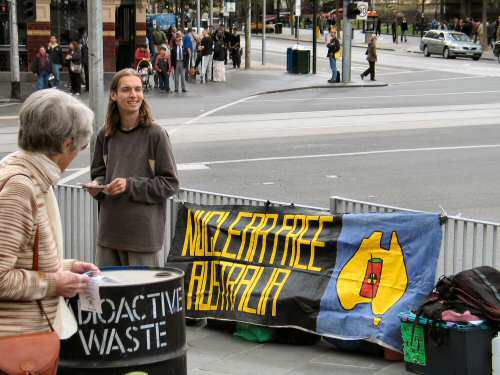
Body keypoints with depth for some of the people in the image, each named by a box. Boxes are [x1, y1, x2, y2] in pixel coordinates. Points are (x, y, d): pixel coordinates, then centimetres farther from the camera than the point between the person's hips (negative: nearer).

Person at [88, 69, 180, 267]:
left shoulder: (155, 134, -8)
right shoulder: (105, 134, 6)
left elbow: (170, 183, -6)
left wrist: (131, 186, -14)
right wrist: (97, 185, -1)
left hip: (143, 233, -4)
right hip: (109, 231, 5)